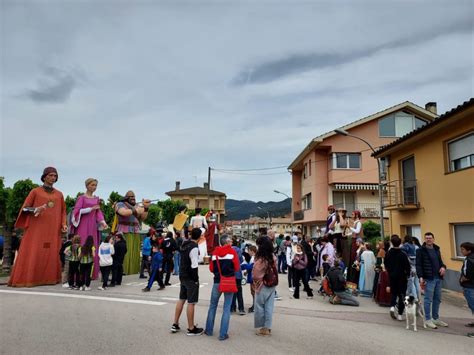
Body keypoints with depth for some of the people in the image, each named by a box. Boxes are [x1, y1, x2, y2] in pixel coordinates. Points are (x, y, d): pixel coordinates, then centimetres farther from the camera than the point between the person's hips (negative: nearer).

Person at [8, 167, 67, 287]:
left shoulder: (59, 194, 13)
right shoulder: (35, 191, 4)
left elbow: (63, 210, 18)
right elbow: (25, 208, 2)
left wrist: (63, 224, 5)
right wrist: (36, 209, -18)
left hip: (53, 230, 3)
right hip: (36, 228, -3)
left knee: (52, 254, -2)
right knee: (32, 254, -6)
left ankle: (49, 278, 4)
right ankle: (25, 279, 1)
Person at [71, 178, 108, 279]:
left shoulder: (97, 199, 13)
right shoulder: (81, 198, -1)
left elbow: (98, 212, 9)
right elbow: (77, 210, -9)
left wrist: (103, 222, -6)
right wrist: (91, 208, -15)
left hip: (93, 226, 5)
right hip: (83, 226, -5)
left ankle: (91, 273, 11)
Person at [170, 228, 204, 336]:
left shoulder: (184, 244, 6)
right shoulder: (194, 248, -20)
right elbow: (194, 266, -20)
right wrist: (196, 280, -14)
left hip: (182, 276, 8)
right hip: (190, 278, -8)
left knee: (181, 300, 17)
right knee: (191, 303, 0)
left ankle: (175, 325, 23)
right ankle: (191, 329, 8)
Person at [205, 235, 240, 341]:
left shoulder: (215, 252, 0)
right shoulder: (232, 251, -8)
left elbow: (211, 268, 3)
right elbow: (237, 268, -6)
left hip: (217, 282, 2)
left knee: (213, 306, 18)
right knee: (226, 309, 5)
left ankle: (209, 330, 24)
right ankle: (223, 334, 5)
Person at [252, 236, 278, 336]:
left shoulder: (260, 259, -22)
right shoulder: (273, 257, -4)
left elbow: (255, 274, -13)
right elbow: (275, 271, 3)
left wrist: (255, 283, 4)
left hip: (262, 286, -6)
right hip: (272, 285, 6)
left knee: (260, 307, 10)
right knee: (269, 307, 12)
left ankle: (261, 328, 21)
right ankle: (267, 328, 19)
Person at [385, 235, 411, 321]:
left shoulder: (388, 254, -4)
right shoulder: (402, 254, -16)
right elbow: (407, 267, -14)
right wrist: (407, 274, 4)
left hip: (392, 277, 3)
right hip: (401, 277, -3)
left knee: (394, 293, 19)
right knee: (401, 295, 7)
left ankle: (392, 306, -4)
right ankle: (400, 314, 6)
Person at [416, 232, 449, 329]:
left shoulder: (437, 249, 13)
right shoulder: (420, 251, -7)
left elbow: (440, 261, 22)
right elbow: (418, 265, -10)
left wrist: (443, 267, -1)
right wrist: (420, 277, -18)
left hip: (438, 278, 7)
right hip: (429, 278, -7)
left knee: (437, 299, 14)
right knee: (428, 299, -1)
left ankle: (436, 318, 27)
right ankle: (428, 320, 9)